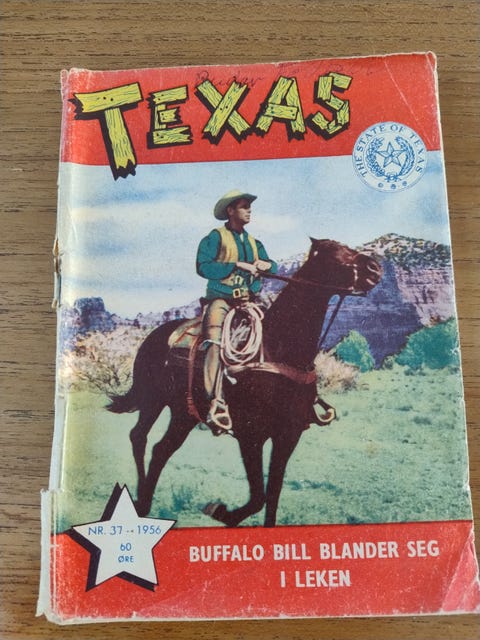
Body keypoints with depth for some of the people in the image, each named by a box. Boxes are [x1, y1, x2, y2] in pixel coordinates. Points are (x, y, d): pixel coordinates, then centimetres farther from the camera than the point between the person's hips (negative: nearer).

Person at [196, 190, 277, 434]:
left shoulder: (254, 243, 23)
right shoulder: (215, 237, 4)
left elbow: (272, 267, 19)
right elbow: (203, 267, -11)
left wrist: (267, 264, -6)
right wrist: (237, 265, -14)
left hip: (249, 301, 6)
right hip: (221, 299, -6)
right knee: (216, 344, -26)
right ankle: (216, 405, -31)